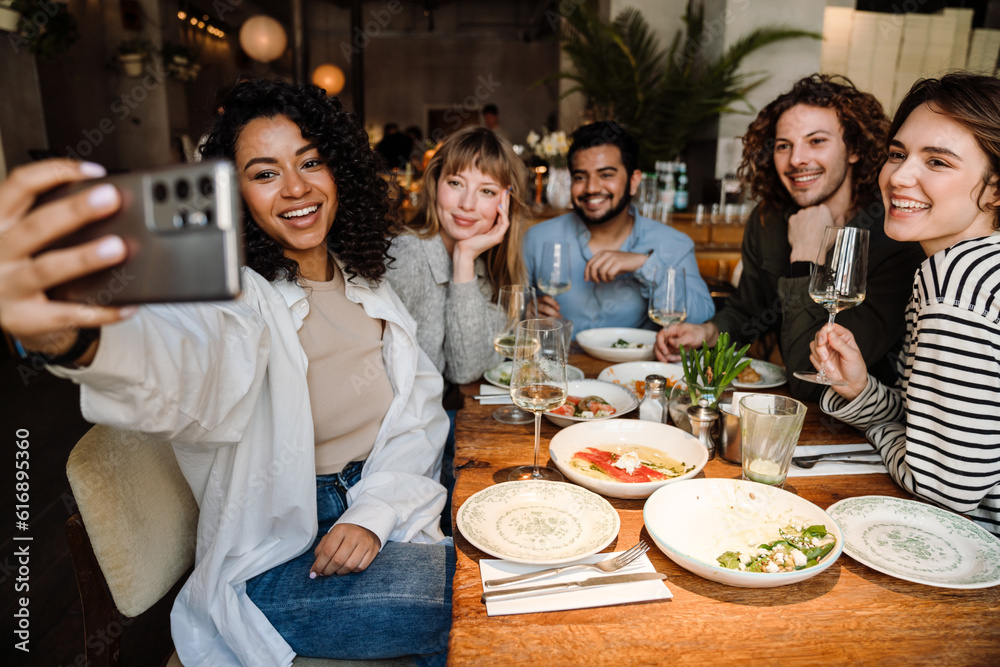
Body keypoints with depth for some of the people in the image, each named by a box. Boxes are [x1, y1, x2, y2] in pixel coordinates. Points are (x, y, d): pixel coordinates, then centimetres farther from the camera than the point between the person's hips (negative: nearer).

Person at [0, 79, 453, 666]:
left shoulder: (363, 277, 2)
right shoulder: (234, 296, -17)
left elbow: (420, 403, 1)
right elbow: (185, 369, -41)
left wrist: (375, 509, -13)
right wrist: (71, 340, -64)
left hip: (383, 500, 6)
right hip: (279, 561, -5)